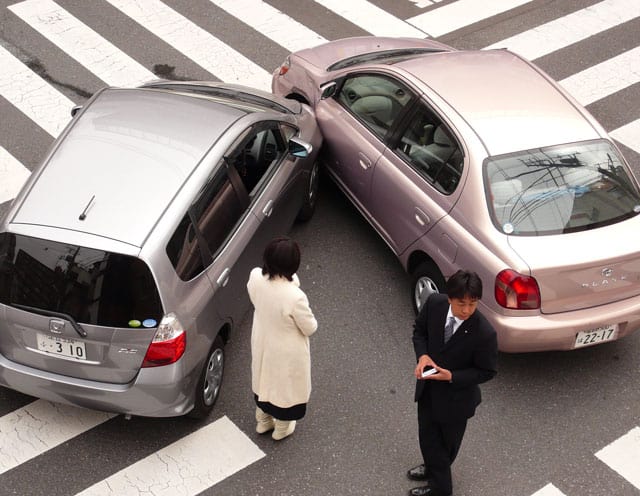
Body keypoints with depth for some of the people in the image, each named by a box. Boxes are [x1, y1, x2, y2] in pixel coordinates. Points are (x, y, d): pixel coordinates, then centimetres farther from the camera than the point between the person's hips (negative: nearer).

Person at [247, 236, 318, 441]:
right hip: (286, 351, -5)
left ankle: (263, 421, 57)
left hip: (262, 343, 5)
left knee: (264, 378, 32)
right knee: (285, 385, 25)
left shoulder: (255, 278, -23)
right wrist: (305, 315, -1)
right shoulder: (295, 297, -40)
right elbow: (310, 328, -21)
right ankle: (281, 429, 51)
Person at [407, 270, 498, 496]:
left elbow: (486, 372, -18)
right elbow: (420, 330, -1)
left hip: (456, 395, -4)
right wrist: (422, 355, -19)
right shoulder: (434, 303, -21)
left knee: (447, 441, 21)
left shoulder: (485, 333, -33)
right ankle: (433, 467, 57)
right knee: (427, 433, 26)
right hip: (427, 385, 4)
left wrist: (451, 376, -28)